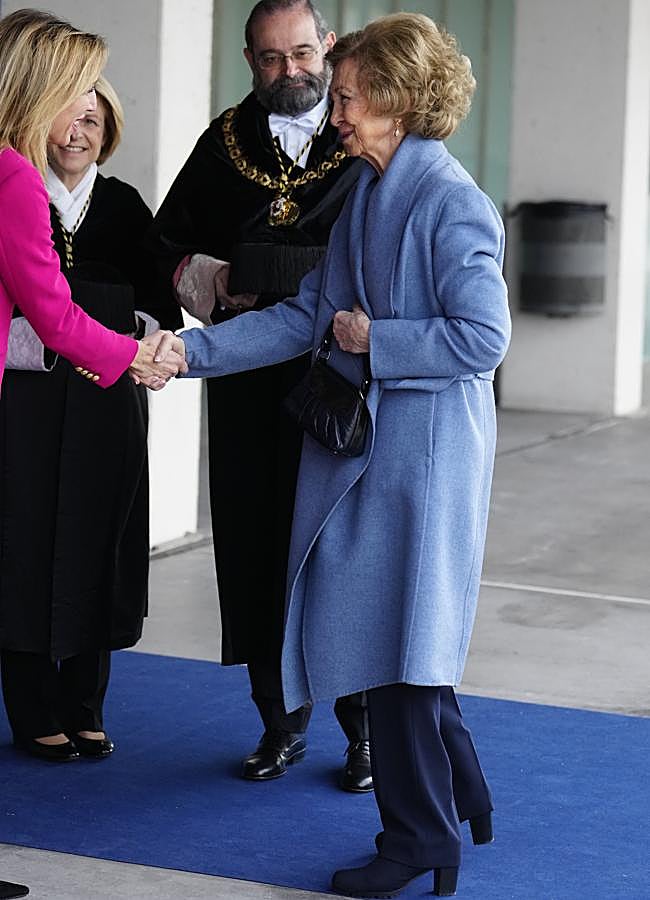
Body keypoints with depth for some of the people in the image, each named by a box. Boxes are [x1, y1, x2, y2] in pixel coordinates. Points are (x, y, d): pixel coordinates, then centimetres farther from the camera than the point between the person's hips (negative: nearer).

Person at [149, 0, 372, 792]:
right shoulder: (225, 142, 10)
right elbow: (169, 244, 15)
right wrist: (215, 280, -5)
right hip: (249, 380, 3)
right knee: (258, 543, 5)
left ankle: (367, 727, 9)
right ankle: (282, 721, 17)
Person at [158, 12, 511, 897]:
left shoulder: (451, 202, -15)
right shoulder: (366, 196, 11)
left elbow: (483, 337, -20)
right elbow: (306, 316, 13)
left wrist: (371, 340, -14)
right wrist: (191, 349, 7)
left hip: (423, 454, -9)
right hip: (362, 448, 9)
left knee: (395, 641, -1)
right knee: (362, 623, 13)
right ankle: (462, 801, 29)